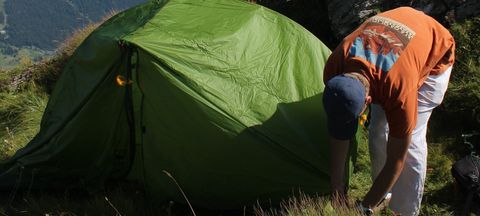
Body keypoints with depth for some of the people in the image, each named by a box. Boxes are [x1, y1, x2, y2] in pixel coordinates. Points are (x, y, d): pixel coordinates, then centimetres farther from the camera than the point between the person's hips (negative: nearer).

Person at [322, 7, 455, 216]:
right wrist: (337, 181, -11)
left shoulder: (399, 89, -46)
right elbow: (337, 130, -14)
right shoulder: (335, 66, -32)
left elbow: (396, 161, -32)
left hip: (434, 55, -5)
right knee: (378, 131, 2)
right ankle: (384, 193, 26)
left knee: (410, 140, -13)